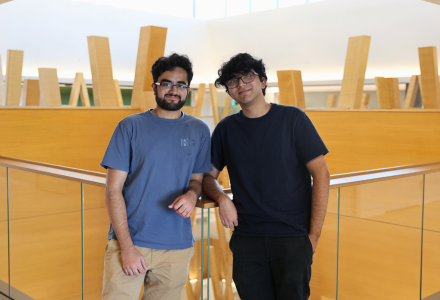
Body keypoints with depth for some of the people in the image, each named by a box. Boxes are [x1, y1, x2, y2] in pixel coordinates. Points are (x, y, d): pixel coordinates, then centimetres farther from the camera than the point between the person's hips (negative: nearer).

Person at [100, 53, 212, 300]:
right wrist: (127, 247, -12)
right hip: (128, 243, -2)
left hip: (177, 248, 2)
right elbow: (114, 189, -5)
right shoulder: (131, 127, -2)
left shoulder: (199, 131, 6)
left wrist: (193, 194, -10)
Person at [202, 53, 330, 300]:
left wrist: (313, 236, -8)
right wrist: (222, 198, -10)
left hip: (293, 238, -2)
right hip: (247, 239, 3)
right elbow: (208, 176, 14)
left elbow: (321, 176, -4)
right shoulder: (226, 129, 7)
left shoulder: (292, 118, -2)